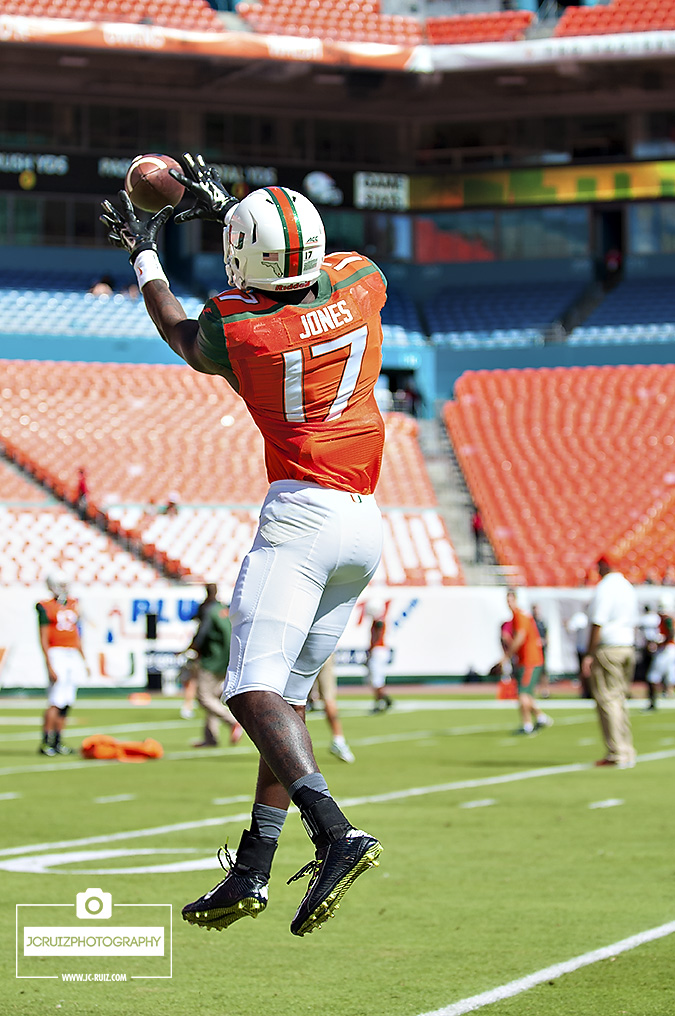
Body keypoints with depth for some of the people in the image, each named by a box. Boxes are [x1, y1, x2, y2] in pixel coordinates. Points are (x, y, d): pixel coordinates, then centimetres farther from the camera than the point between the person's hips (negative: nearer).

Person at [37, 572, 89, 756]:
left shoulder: (73, 605, 15)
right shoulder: (46, 608, -6)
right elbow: (43, 639, -9)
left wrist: (83, 661, 20)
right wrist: (50, 666, -16)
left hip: (73, 655, 7)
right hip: (57, 654, -7)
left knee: (66, 704, 6)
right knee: (56, 702, -12)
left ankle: (57, 742, 12)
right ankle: (45, 743, -8)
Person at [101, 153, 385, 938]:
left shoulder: (238, 330, -10)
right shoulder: (361, 283, 2)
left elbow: (180, 334, 15)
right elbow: (313, 272, 28)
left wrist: (143, 255, 31)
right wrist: (225, 207, 34)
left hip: (302, 513, -7)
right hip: (365, 526, 7)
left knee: (254, 689, -14)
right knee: (288, 693, 11)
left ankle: (336, 835, -33)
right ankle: (252, 872, 13)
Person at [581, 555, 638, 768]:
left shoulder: (604, 589, -12)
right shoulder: (629, 588, 14)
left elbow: (598, 624, -17)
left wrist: (588, 655, -15)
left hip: (606, 648, -8)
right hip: (628, 646, 8)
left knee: (607, 701, -5)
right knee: (619, 700, 13)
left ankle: (617, 754, -8)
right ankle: (627, 754, 12)